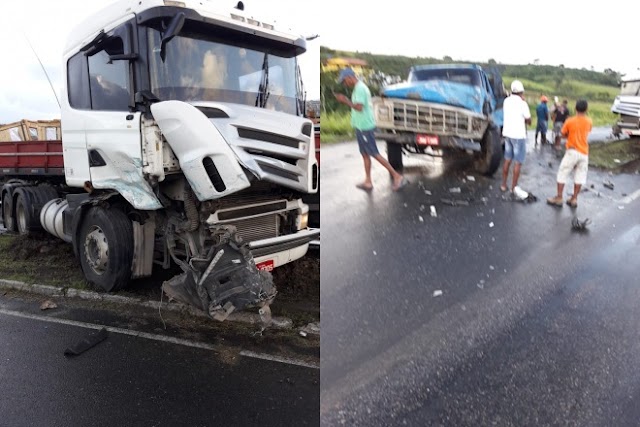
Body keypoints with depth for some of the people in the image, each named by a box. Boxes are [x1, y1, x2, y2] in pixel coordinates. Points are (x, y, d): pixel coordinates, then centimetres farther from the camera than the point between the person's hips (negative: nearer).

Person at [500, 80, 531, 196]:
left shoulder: (507, 101, 3)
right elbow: (529, 121, -7)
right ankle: (514, 187, 2)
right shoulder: (522, 103, -13)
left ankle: (504, 185, 17)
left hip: (507, 133, 6)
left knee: (507, 160, 13)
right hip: (518, 135, -6)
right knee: (518, 162, 0)